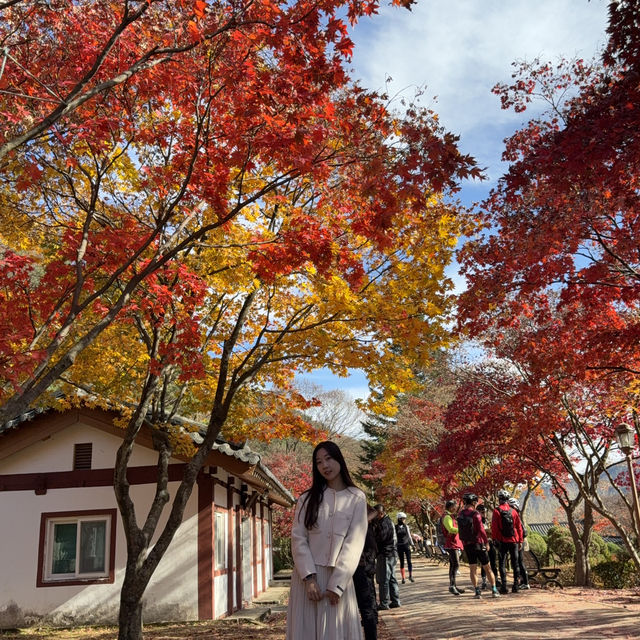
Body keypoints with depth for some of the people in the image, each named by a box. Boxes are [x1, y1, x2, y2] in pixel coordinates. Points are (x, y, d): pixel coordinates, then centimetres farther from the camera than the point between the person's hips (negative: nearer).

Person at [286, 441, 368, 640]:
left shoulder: (356, 498, 2)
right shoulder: (307, 498, 8)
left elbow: (354, 543, -5)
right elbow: (298, 539, 0)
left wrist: (336, 584, -12)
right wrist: (309, 577, -13)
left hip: (339, 578, -1)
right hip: (307, 576, 2)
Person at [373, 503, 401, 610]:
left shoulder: (383, 523, -16)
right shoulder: (389, 521, 16)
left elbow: (379, 538, -21)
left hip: (385, 554, -10)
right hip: (392, 554, 10)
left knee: (383, 580, -4)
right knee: (392, 579, 14)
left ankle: (384, 603, -1)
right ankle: (395, 601, 19)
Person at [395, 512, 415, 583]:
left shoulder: (406, 526, 5)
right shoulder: (396, 527, -3)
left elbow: (409, 536, 12)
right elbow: (395, 538, 1)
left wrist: (412, 544, 10)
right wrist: (395, 547, -1)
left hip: (407, 545, 2)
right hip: (400, 546, -2)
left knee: (409, 561, -3)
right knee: (402, 562, 4)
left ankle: (410, 576, 7)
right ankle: (403, 577, 9)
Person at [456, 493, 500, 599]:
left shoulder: (460, 515, 2)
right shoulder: (475, 514, -16)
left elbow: (461, 530, 9)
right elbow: (481, 530, -17)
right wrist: (486, 541, -7)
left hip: (467, 544, 4)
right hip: (478, 543, -4)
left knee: (472, 568, 8)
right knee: (487, 568, 6)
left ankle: (477, 591, 5)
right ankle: (494, 590, 9)